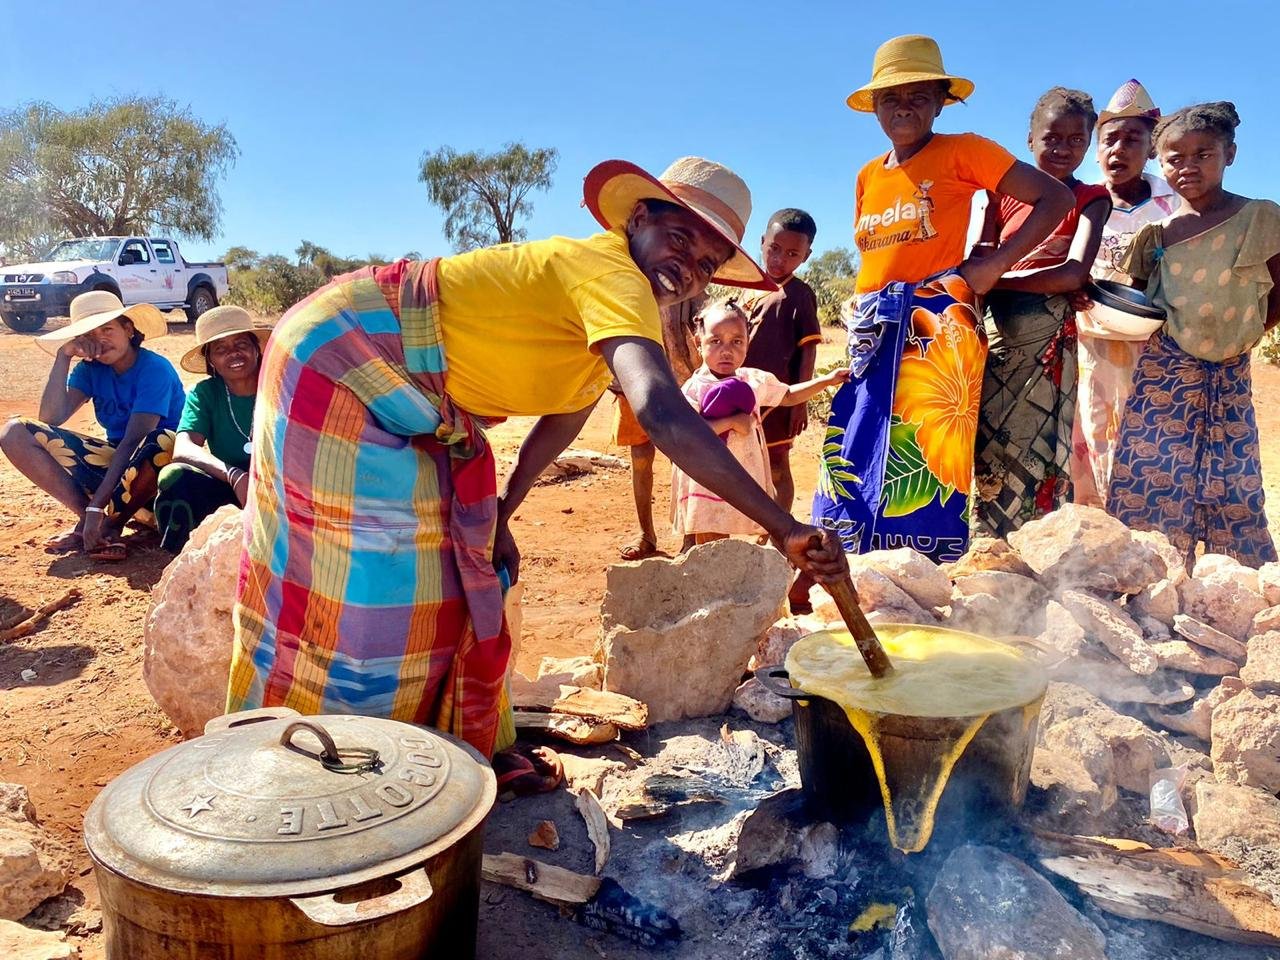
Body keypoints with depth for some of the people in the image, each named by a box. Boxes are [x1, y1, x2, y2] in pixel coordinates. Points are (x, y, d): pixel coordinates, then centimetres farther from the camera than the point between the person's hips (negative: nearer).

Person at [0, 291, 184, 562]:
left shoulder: (155, 369, -18)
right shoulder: (90, 369, 1)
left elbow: (133, 442, -26)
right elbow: (51, 418, -13)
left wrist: (97, 507, -31)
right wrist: (63, 357, -15)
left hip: (151, 466, -5)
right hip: (111, 459, 5)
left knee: (162, 440, -43)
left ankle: (112, 525, -15)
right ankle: (85, 519, -14)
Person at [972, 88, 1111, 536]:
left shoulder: (1090, 198, 5)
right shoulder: (1005, 194, 14)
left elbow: (1076, 272, -11)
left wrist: (992, 278, -19)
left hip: (1048, 336, -3)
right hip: (996, 335, 3)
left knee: (1038, 455, -3)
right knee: (989, 451, 2)